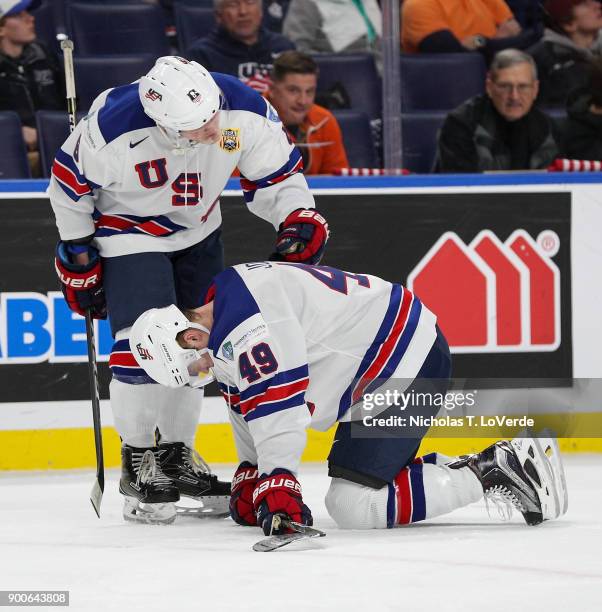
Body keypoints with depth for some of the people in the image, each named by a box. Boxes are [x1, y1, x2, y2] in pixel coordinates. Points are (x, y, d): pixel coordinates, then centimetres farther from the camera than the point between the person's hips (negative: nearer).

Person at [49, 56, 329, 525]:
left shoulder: (245, 112, -26)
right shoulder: (113, 126, -35)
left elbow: (276, 173, -8)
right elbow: (70, 180, -16)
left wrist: (298, 217, -24)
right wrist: (77, 253, -8)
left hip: (198, 232, 5)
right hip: (128, 236, -5)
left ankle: (177, 455, 26)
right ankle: (137, 462, -1)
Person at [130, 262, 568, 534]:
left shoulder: (245, 321, -21)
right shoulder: (223, 320, 13)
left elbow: (278, 405, -26)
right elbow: (248, 404, 22)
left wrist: (277, 487, -27)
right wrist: (249, 482, 20)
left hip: (408, 360, -11)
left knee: (354, 506, -13)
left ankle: (494, 473, -11)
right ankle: (473, 469, 14)